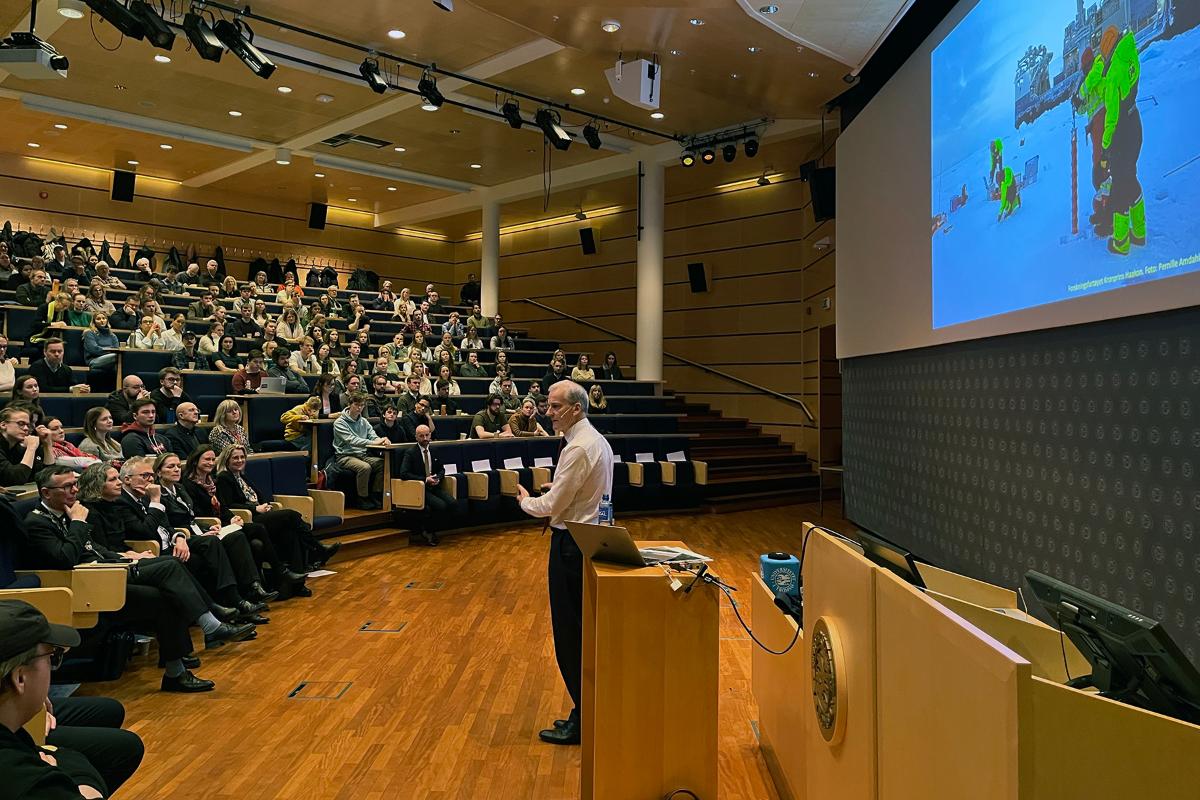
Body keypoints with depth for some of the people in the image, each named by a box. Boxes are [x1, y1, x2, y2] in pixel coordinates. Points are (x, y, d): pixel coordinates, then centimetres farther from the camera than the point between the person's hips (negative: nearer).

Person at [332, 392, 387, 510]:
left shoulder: (364, 421, 15)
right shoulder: (340, 422, -7)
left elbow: (373, 436, 6)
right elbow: (352, 440, -21)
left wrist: (381, 440, -21)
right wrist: (373, 442, -33)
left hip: (363, 455, 6)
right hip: (345, 456, -6)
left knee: (383, 464, -20)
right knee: (365, 467, -34)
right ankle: (362, 498, -16)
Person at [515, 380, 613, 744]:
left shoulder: (577, 449, -20)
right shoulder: (598, 440, 11)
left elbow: (553, 505, -17)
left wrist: (525, 500, 0)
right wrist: (557, 488, 11)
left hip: (572, 543, -10)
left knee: (569, 634, -1)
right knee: (587, 631, 17)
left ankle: (582, 721, 8)